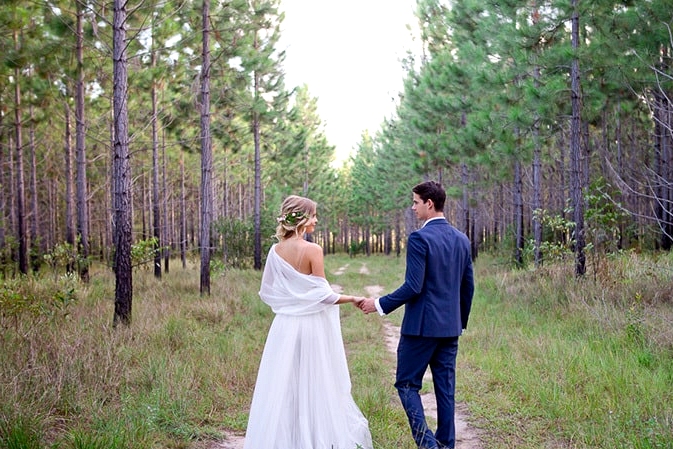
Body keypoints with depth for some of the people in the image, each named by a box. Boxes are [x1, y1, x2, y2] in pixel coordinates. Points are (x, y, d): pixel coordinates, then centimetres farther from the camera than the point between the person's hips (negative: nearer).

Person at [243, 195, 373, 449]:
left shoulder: (275, 252, 2)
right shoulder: (312, 250, -12)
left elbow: (267, 293, 9)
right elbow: (323, 295, -12)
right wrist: (352, 299, 0)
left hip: (284, 326, 4)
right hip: (311, 326, -4)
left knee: (283, 387, 9)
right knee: (315, 386, 6)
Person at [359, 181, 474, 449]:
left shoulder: (419, 238, -15)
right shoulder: (462, 240, 8)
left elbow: (413, 287, -19)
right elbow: (468, 287, 12)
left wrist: (380, 304, -8)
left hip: (421, 326, -7)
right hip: (451, 327, 7)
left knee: (407, 383, 4)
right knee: (445, 388, 12)